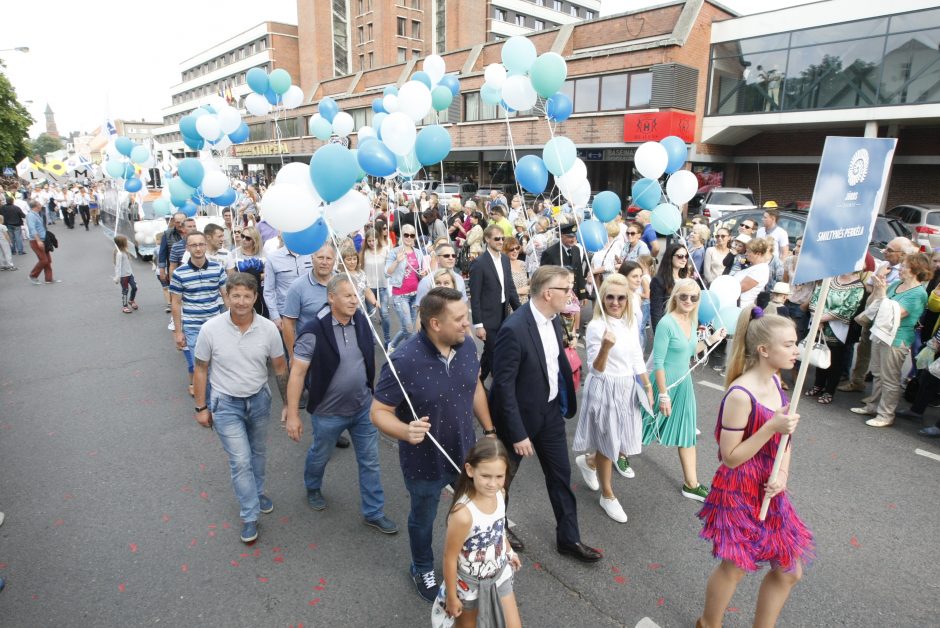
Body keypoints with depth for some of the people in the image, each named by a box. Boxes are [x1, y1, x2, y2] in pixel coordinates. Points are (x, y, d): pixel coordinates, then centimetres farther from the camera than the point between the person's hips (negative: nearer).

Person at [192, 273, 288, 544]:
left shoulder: (268, 329, -15)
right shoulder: (210, 329, -18)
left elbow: (280, 368, -2)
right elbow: (201, 370, -6)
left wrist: (288, 404, 3)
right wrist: (201, 408, -2)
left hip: (259, 399, 2)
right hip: (226, 404, -2)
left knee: (258, 453, 21)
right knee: (240, 461, -1)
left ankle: (257, 492, 46)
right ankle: (249, 515, 16)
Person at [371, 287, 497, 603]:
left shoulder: (467, 345, -13)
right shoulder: (405, 361, -31)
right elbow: (379, 412, -22)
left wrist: (489, 430, 9)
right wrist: (406, 432, -41)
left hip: (466, 451, 5)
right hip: (424, 461, -5)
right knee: (423, 519, 23)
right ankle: (423, 569, 54)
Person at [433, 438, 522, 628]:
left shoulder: (499, 493, -17)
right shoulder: (463, 514, -37)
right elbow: (450, 558, -22)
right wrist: (452, 597, -11)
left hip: (500, 573, 5)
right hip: (471, 582, -5)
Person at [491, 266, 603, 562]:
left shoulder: (552, 319, -5)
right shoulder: (514, 329, -30)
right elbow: (503, 385, -25)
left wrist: (564, 399, 10)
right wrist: (517, 433, -21)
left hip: (550, 410, 7)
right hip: (520, 415, -7)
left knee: (561, 474, 17)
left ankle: (568, 538, 36)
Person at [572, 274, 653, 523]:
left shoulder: (631, 322, 1)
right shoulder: (596, 326, -19)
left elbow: (637, 358, 13)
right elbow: (596, 370, -22)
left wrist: (648, 387, 13)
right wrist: (605, 347, -39)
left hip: (627, 389, 7)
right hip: (604, 390, -6)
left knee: (626, 444, 14)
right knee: (607, 446, 10)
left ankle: (588, 461, 42)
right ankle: (608, 496, 33)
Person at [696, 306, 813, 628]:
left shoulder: (774, 382, 0)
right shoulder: (740, 395, -26)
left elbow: (783, 437, 9)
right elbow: (730, 457, -21)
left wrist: (782, 474, -8)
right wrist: (772, 427, -28)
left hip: (769, 491, 8)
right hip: (739, 493, -8)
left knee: (789, 571, 18)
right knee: (733, 568, 11)